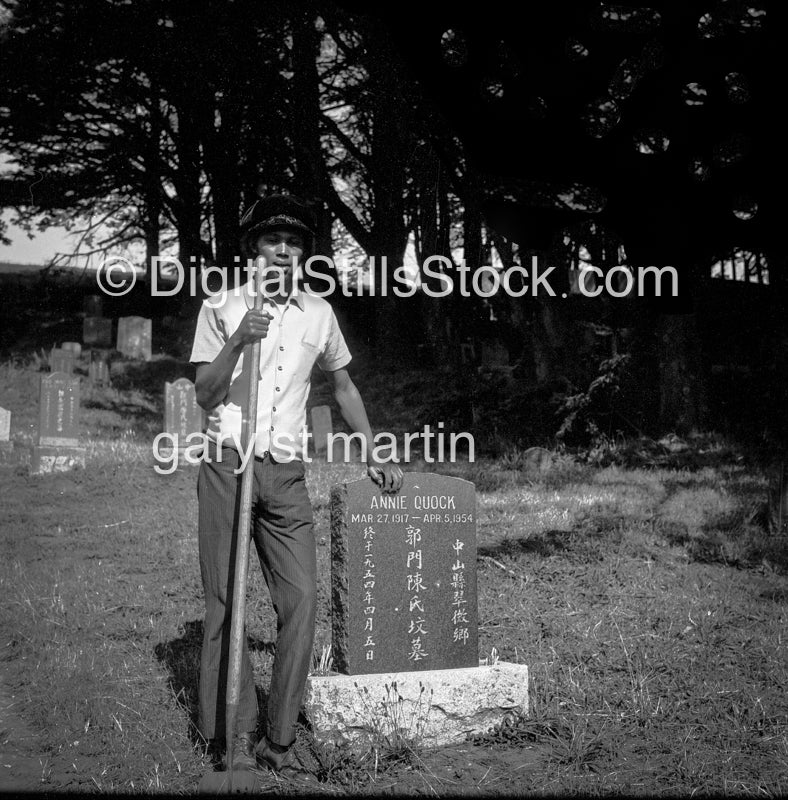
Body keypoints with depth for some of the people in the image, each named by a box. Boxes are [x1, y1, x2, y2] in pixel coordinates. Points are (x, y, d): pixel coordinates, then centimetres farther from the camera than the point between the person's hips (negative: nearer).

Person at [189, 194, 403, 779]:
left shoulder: (318, 314, 11)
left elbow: (343, 387, 23)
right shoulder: (222, 308, 4)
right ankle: (237, 735, 8)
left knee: (302, 598, -7)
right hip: (227, 466, -2)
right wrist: (237, 342, -18)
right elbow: (205, 394, -3)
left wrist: (373, 455, 21)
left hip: (286, 473, 2)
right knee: (226, 602, -1)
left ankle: (279, 739, 3)